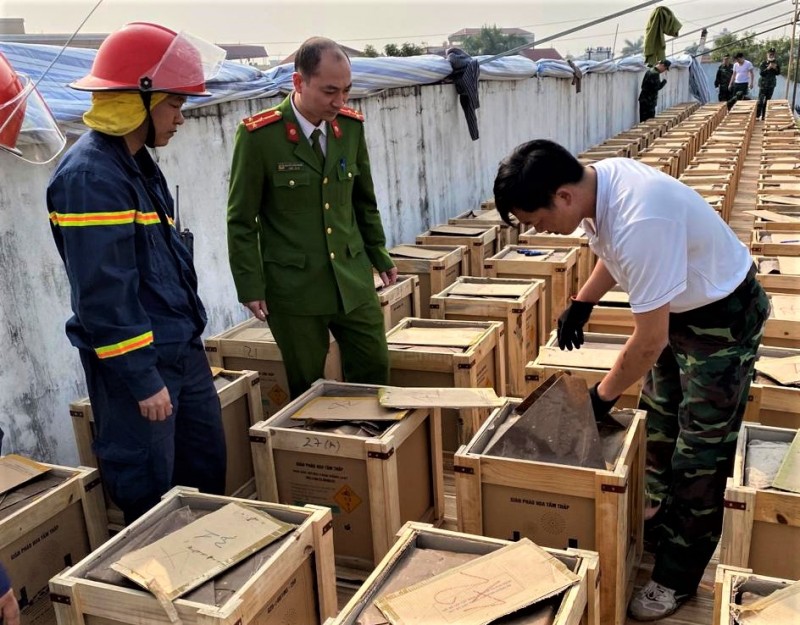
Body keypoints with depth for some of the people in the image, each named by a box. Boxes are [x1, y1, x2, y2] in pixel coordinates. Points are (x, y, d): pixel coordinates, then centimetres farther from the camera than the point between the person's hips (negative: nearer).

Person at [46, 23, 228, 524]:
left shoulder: (138, 162, 10)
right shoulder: (90, 176, -20)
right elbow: (103, 293, -23)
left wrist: (188, 341, 18)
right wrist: (143, 380, -20)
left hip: (184, 350, 10)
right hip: (136, 362, -9)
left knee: (208, 469, 20)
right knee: (149, 496, 6)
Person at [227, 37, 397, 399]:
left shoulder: (351, 126, 2)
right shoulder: (259, 135, -12)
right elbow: (241, 220, -7)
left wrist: (380, 256, 17)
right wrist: (250, 287, -8)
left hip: (353, 278, 4)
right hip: (293, 285, -4)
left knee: (374, 372, 9)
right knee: (307, 387, 8)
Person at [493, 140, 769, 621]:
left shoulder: (639, 223, -40)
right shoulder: (598, 178, -13)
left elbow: (649, 340, -29)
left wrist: (603, 395, -15)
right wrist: (582, 303, 5)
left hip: (723, 317, -9)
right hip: (679, 308, 9)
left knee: (700, 455, 1)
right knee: (658, 427, 20)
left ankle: (679, 577, 16)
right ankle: (660, 520, 40)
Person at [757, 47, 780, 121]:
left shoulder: (776, 63, 4)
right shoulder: (763, 63, -6)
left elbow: (778, 73, 4)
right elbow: (761, 73, -14)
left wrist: (775, 68, -15)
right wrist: (768, 68, -25)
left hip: (771, 84, 4)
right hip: (763, 84, -4)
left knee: (768, 100, 7)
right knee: (760, 100, -11)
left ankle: (764, 116, 14)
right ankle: (757, 116, -9)